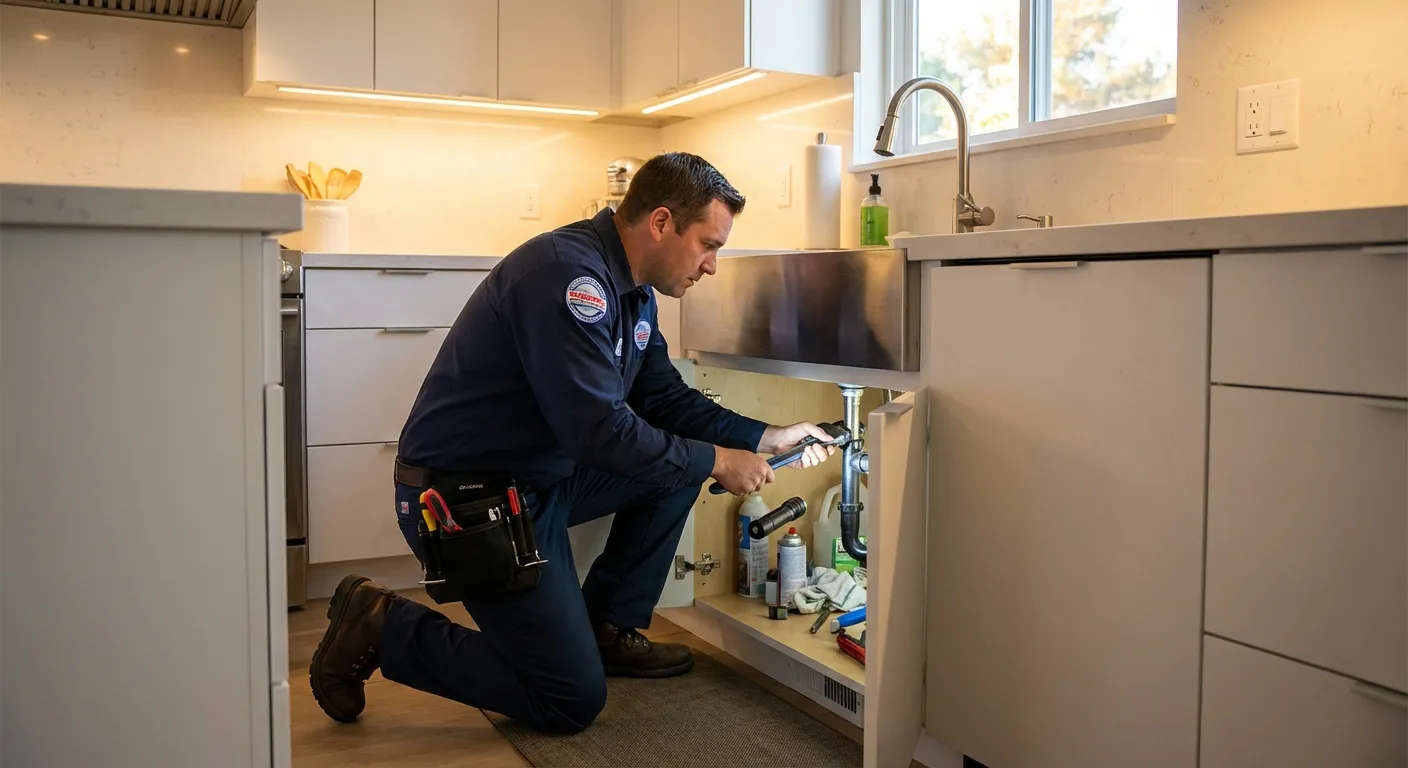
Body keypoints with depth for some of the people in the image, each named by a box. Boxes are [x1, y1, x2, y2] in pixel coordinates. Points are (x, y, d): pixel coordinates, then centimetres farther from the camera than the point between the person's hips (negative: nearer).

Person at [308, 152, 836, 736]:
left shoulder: (633, 292, 7)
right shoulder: (568, 274, -25)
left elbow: (666, 398, 13)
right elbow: (600, 430, -28)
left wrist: (766, 438, 4)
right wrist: (715, 461, -16)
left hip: (543, 476, 10)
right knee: (573, 702, -5)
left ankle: (608, 628, 16)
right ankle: (382, 628, 5)